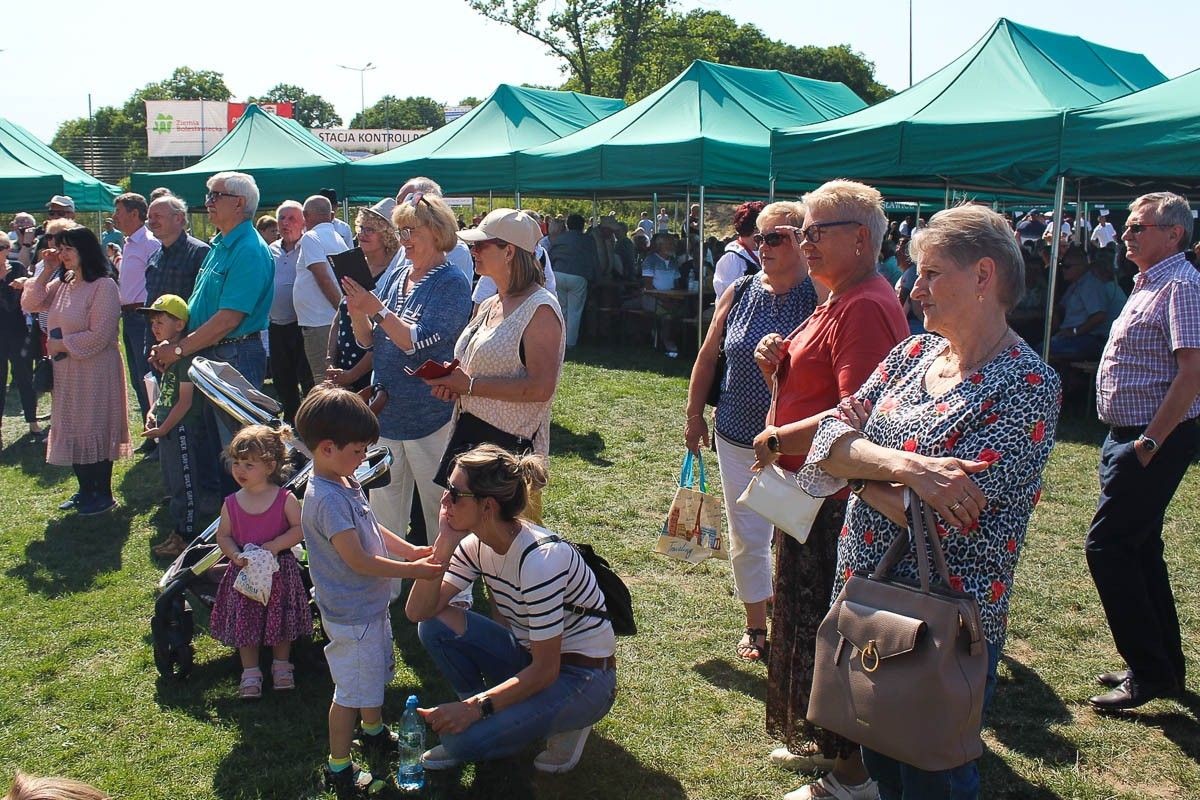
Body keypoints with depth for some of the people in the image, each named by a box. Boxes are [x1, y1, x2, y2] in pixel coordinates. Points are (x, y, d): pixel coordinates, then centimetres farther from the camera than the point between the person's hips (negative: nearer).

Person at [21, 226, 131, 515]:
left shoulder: (104, 286, -15)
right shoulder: (62, 284, 10)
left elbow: (99, 336, -20)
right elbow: (30, 304, 6)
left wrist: (60, 345, -12)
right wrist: (46, 271, -1)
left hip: (95, 370, -8)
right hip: (66, 370, 8)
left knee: (94, 429, 1)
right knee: (72, 429, 14)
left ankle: (104, 494, 15)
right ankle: (85, 490, 27)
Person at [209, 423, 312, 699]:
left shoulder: (285, 499, -11)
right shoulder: (231, 503, -3)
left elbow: (300, 528, -13)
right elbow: (223, 536, 2)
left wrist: (274, 545, -23)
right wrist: (236, 555, -16)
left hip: (279, 571, -2)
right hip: (243, 573, 2)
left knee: (281, 620, 11)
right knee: (244, 623, 8)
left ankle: (281, 666, 31)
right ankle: (250, 672, 23)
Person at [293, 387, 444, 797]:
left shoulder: (345, 480, 1)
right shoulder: (327, 499, -30)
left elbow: (371, 527, 13)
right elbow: (358, 560, -29)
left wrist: (410, 549, 2)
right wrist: (413, 570, -22)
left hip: (370, 602, 10)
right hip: (351, 612, -10)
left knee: (376, 671, 28)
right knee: (352, 690, 6)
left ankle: (375, 733, 51)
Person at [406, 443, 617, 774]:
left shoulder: (540, 560, -30)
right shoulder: (476, 545, -5)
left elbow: (545, 670, -25)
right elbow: (418, 611, -10)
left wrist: (475, 706, -28)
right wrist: (443, 544, -20)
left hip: (584, 679, -8)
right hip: (529, 656, 8)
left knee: (462, 737, -23)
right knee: (437, 624, -11)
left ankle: (566, 724, 1)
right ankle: (487, 720, 5)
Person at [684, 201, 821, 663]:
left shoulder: (820, 298, -12)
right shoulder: (739, 292, 1)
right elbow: (707, 357, 10)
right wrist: (694, 416, 12)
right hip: (737, 438, 4)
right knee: (745, 539, 14)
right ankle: (755, 627, 33)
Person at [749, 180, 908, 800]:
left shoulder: (865, 307, -20)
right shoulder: (838, 302, 15)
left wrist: (779, 440, -19)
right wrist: (777, 364, 1)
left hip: (838, 501, -11)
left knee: (827, 630, 1)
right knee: (808, 619, 20)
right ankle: (827, 743, 38)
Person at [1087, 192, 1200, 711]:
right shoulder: (1149, 285, 16)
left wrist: (1149, 442, -24)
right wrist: (1127, 441, 15)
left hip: (1156, 440, -10)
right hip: (1131, 435, 10)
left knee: (1107, 547, -8)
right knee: (1140, 547, 15)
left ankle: (1149, 672, 2)